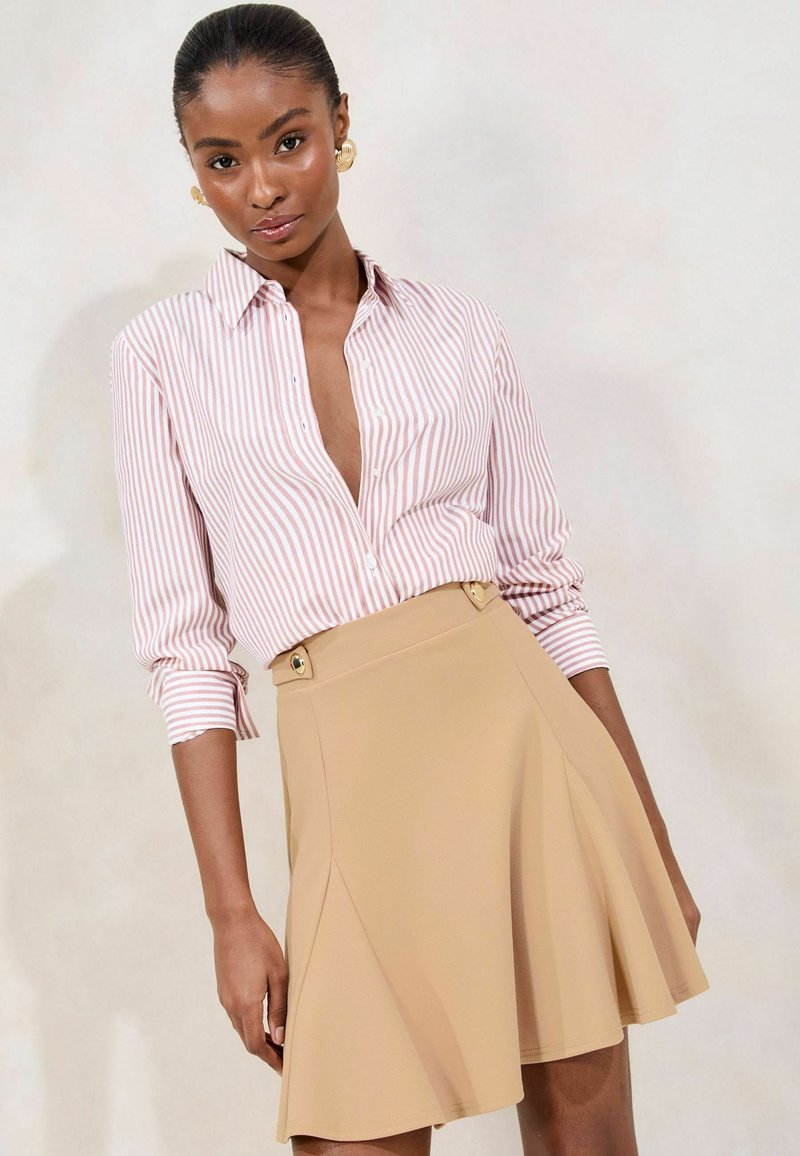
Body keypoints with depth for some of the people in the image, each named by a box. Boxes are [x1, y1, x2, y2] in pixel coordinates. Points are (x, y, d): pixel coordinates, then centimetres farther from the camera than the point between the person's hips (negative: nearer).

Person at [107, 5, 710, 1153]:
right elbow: (186, 643, 2)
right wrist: (232, 912, -4)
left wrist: (648, 843, 8)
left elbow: (547, 588, 11)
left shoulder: (461, 332, 9)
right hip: (350, 786, -1)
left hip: (513, 729, 1)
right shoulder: (161, 354, 5)